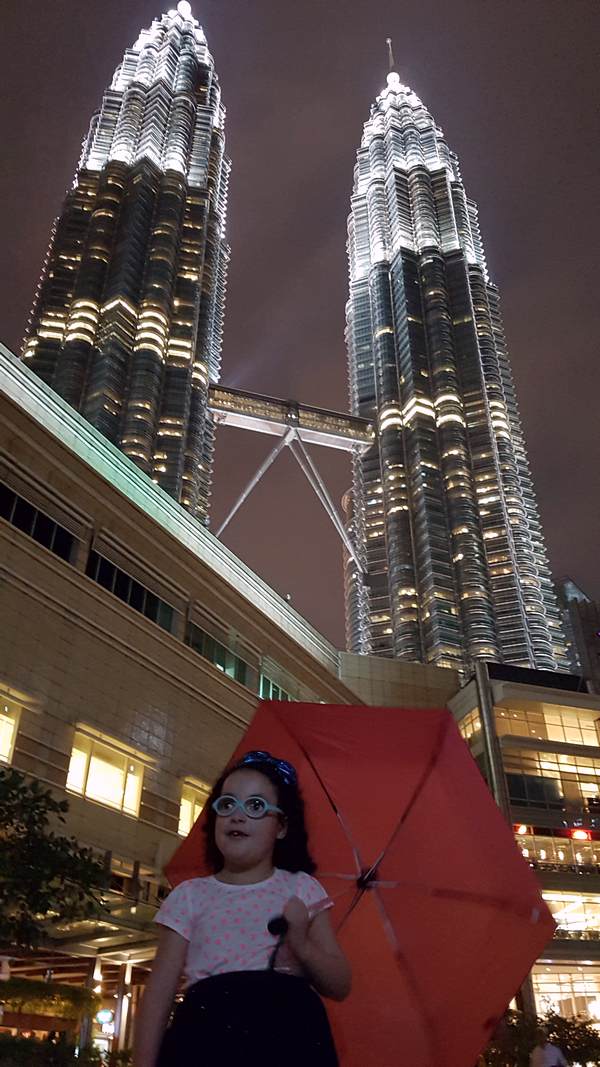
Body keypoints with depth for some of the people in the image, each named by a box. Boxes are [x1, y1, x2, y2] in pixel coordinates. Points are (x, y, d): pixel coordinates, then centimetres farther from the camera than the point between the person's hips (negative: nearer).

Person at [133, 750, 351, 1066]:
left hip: (290, 1038, -1)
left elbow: (339, 987, 9)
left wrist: (302, 945, -10)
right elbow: (159, 993, 4)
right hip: (206, 1039, 1)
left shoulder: (302, 889, 9)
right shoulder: (190, 895, 9)